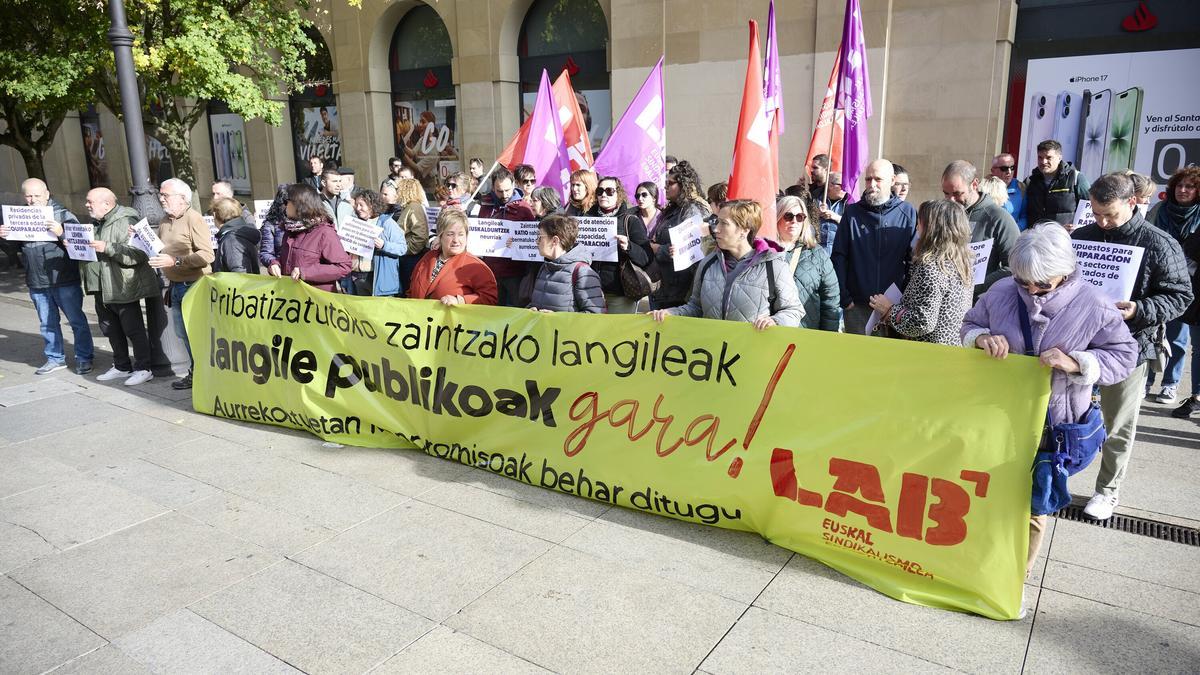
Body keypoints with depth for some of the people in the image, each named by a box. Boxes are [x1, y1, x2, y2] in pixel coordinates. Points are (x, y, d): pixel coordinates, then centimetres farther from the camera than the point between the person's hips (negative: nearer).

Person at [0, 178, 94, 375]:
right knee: (47, 324, 14)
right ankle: (55, 359, 25)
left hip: (65, 280, -4)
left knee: (77, 321, 3)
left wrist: (61, 233, -28)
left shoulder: (63, 215, -5)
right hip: (37, 283, 5)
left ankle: (84, 358, 14)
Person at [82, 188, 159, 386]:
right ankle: (121, 367, 27)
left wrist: (107, 248, -27)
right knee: (111, 330, 15)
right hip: (102, 288, 10)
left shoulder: (126, 222, -14)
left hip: (123, 288, -9)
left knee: (133, 329, -2)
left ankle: (144, 368, 6)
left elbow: (137, 254, -25)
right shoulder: (98, 223, 14)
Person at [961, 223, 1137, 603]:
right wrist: (981, 338, -17)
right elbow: (969, 324, 7)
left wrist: (1076, 363, -25)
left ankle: (1016, 576, 33)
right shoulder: (1001, 292, -8)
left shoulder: (1093, 307, -14)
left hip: (1049, 426, -2)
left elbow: (1124, 355, -7)